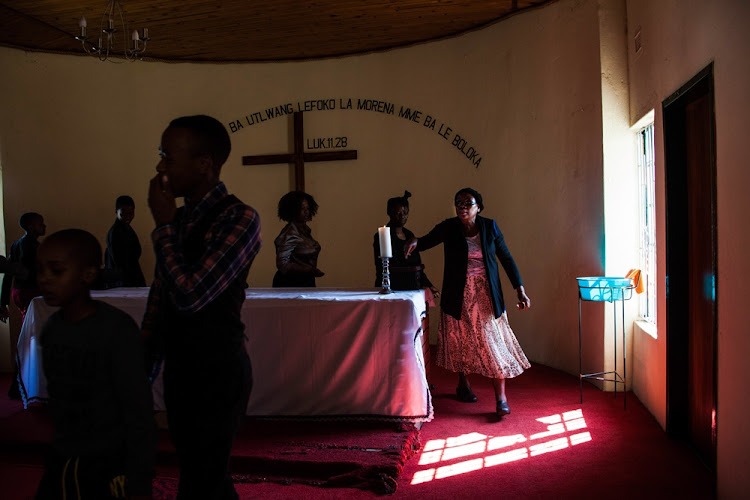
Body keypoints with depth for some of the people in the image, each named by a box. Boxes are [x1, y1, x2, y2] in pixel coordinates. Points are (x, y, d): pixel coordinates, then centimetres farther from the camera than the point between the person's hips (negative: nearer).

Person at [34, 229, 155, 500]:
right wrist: (56, 453, 17)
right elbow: (57, 397, 10)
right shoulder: (51, 329, -1)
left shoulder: (117, 329, -21)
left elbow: (138, 411, -18)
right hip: (61, 462, 6)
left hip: (110, 463, -6)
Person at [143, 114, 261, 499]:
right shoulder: (179, 218, 6)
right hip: (179, 368, 8)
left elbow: (189, 296, -25)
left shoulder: (239, 219, -17)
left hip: (217, 375, -7)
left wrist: (163, 226, -15)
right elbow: (160, 295, 13)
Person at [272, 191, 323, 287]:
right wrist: (309, 270, -30)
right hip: (291, 284, -8)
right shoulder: (290, 233, -18)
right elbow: (282, 264, -23)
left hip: (307, 283, 8)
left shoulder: (305, 229, 8)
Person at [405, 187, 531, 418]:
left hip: (486, 294, 0)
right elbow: (427, 241, 5)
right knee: (461, 340, 10)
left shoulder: (490, 227, 0)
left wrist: (520, 291, 0)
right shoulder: (448, 228, -2)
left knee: (493, 341, -4)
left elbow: (506, 258, 4)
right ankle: (464, 386, 32)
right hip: (458, 295, 0)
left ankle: (501, 398, 1)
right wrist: (415, 241, -22)